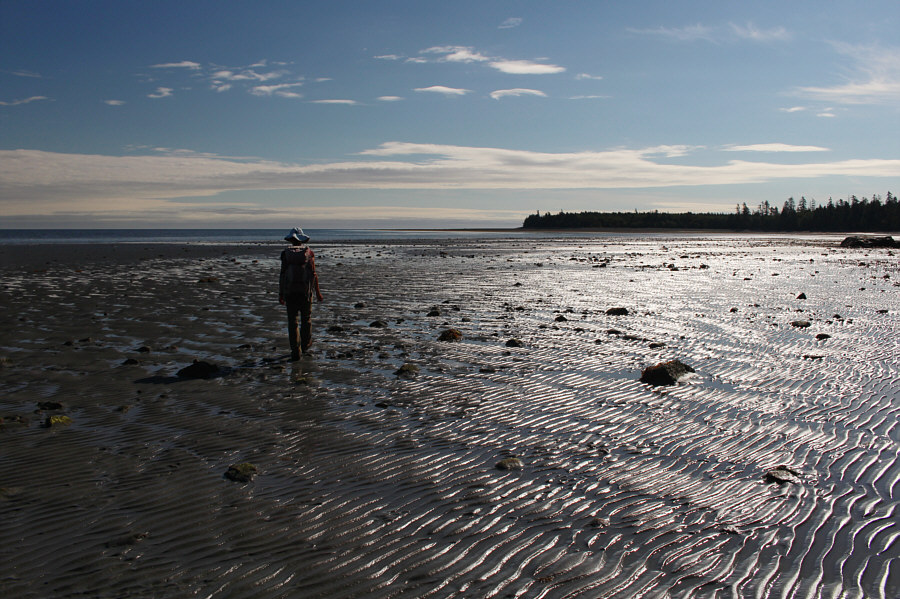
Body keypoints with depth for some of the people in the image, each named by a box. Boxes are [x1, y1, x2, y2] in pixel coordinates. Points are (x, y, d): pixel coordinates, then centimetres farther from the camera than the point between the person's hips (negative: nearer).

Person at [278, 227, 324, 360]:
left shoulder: (286, 253, -2)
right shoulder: (308, 252, 0)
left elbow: (282, 275, -4)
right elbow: (313, 274, -3)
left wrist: (280, 294, 1)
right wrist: (317, 292, 3)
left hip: (290, 290, -1)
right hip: (305, 290, 1)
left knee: (293, 320, 2)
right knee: (306, 318, 19)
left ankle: (295, 351, -3)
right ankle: (305, 344, 35)